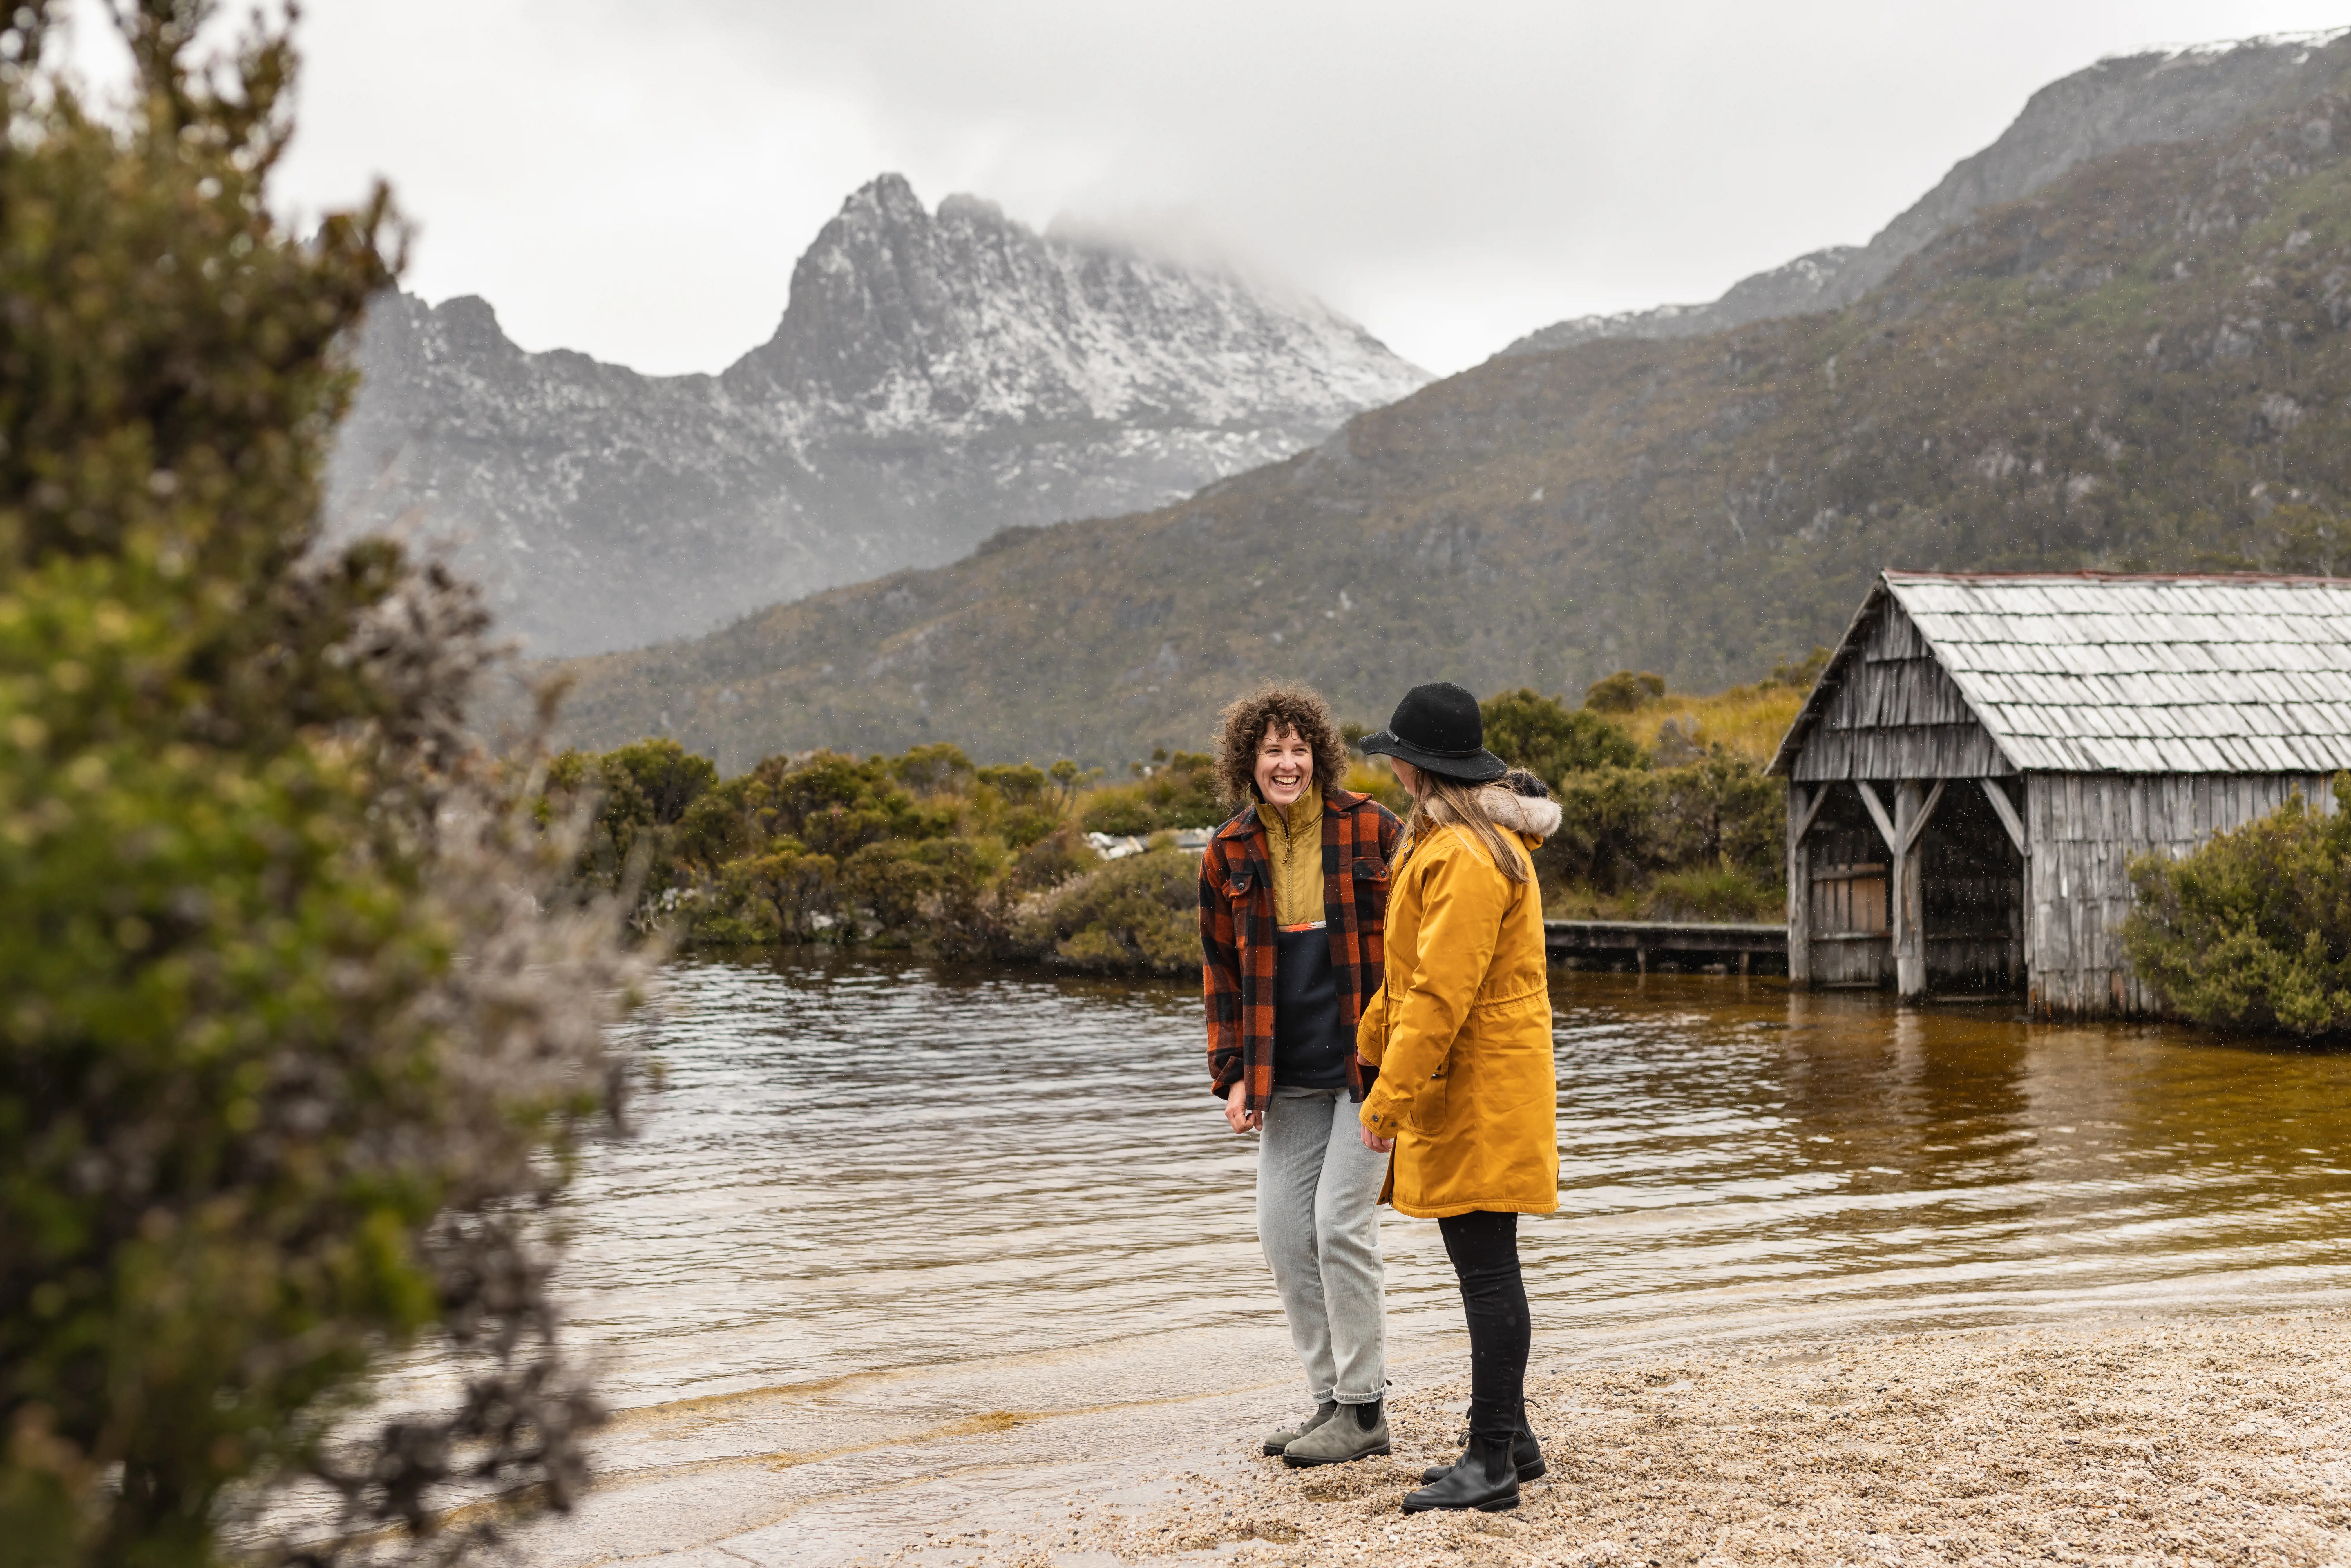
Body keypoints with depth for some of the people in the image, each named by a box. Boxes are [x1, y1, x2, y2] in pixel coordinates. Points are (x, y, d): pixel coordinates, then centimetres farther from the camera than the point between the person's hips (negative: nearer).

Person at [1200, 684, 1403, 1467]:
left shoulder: (1372, 832, -4)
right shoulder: (1230, 854, 6)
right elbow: (1222, 971, 12)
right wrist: (1232, 1073, 4)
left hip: (1368, 1061, -5)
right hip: (1288, 1074, 5)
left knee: (1340, 1222, -9)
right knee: (1284, 1230, 5)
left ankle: (1364, 1408, 4)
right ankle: (1332, 1400, 18)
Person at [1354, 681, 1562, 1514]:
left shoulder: (1468, 858, -20)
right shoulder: (1451, 843, 16)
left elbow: (1441, 994, -23)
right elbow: (1416, 969, 24)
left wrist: (1390, 1097, -20)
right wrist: (1371, 1041, 29)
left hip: (1481, 1093, -11)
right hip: (1464, 1093, 11)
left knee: (1487, 1269, -6)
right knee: (1484, 1267, 16)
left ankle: (1492, 1462, -1)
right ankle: (1509, 1440, 25)